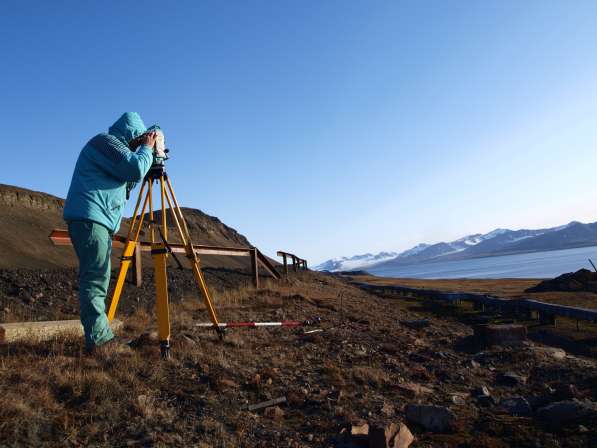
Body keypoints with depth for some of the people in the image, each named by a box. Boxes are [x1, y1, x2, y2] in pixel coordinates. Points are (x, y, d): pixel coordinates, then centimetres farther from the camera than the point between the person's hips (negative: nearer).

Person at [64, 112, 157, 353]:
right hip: (89, 217, -11)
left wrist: (146, 152, 18)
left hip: (98, 220, 11)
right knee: (96, 278, -14)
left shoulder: (114, 147, 26)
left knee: (98, 278, 7)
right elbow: (136, 168, -18)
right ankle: (98, 339, -15)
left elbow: (129, 177, 25)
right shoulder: (105, 141, -5)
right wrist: (147, 149, 0)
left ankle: (100, 336, 9)